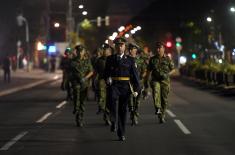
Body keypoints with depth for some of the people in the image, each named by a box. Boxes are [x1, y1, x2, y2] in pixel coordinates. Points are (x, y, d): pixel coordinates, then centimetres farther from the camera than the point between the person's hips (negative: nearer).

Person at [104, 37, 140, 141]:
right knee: (112, 101, -32)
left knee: (123, 109, 4)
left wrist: (136, 89, 0)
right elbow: (106, 73, 12)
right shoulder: (110, 59, 10)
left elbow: (135, 74, 8)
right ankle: (114, 122, -17)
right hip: (113, 85, -1)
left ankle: (121, 134, 12)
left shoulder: (130, 60, 9)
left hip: (125, 86, 1)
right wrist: (107, 79, -11)